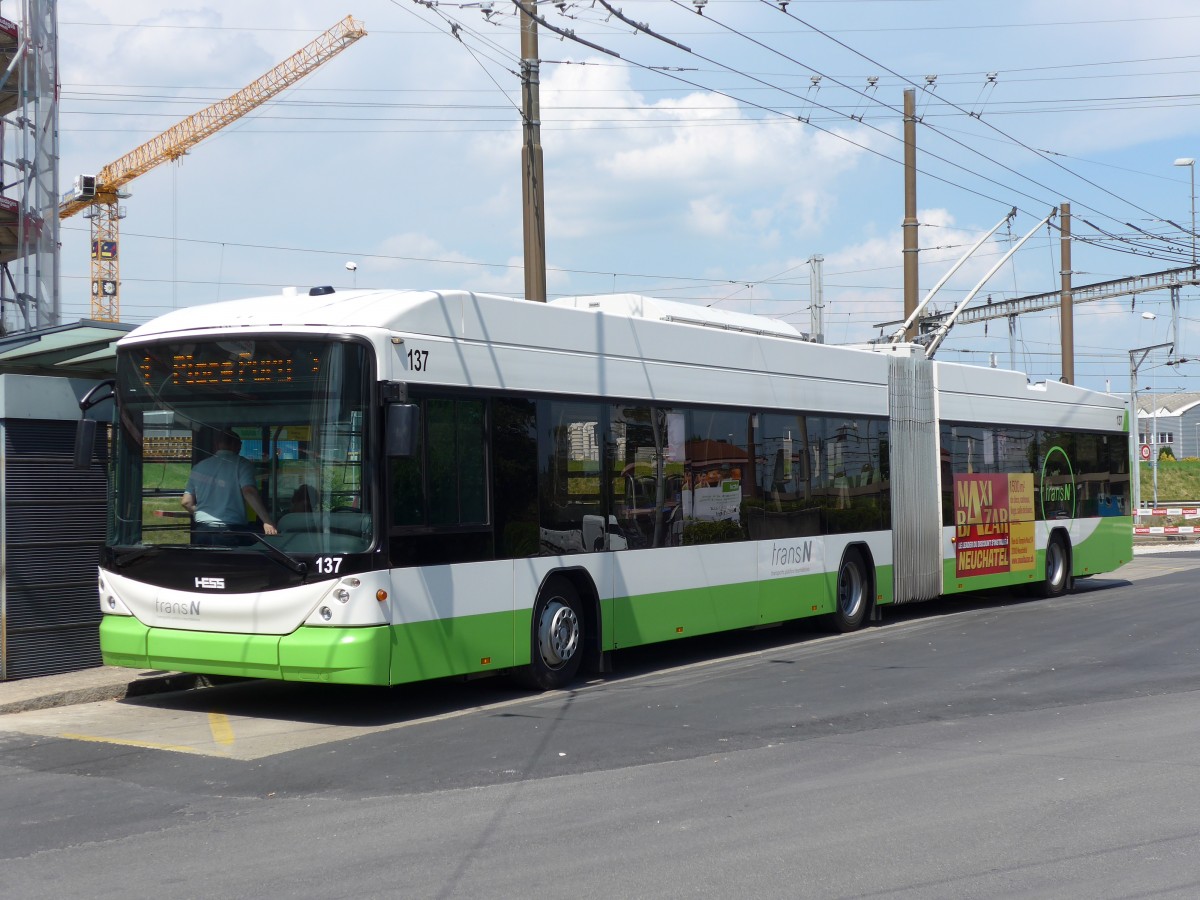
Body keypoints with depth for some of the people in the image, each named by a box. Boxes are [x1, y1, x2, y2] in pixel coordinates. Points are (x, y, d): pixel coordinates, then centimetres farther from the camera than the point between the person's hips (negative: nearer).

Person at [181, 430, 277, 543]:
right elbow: (249, 492, -17)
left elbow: (186, 502, 13)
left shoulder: (199, 467, 13)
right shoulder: (241, 464, -2)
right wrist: (267, 521, -20)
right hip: (232, 530, -4)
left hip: (203, 531, 4)